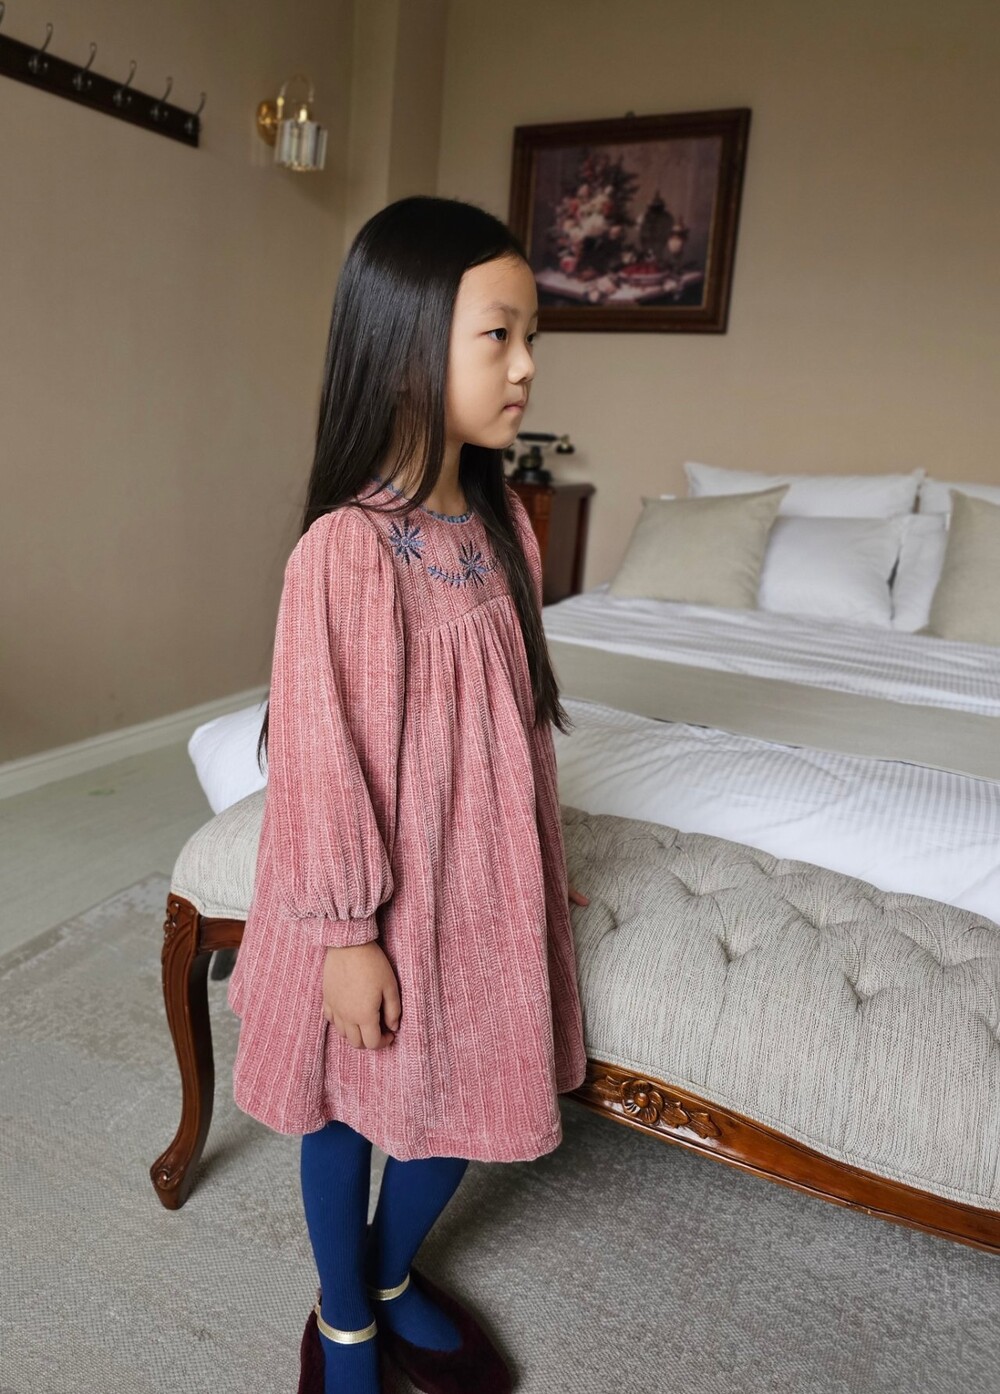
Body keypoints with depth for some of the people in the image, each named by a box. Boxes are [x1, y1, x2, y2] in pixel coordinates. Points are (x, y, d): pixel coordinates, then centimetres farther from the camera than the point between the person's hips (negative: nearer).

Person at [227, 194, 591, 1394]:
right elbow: (318, 753, -18)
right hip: (384, 889, -6)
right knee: (350, 1103, 18)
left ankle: (394, 1271, 51)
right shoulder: (344, 548, -22)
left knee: (476, 1089, 20)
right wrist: (346, 929, -13)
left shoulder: (504, 521, -1)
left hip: (486, 871, 6)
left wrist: (545, 855, 14)